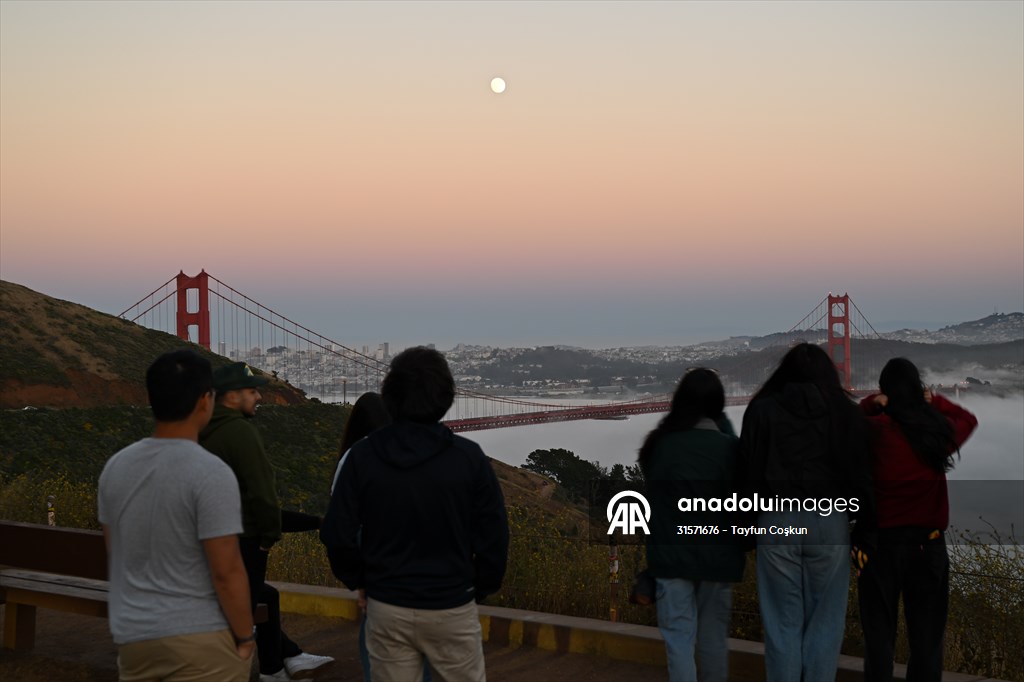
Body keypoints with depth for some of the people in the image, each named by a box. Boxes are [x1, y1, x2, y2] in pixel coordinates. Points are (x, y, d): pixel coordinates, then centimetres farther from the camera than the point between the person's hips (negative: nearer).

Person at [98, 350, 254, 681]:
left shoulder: (115, 466, 2)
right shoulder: (211, 473, -18)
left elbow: (114, 553, 13)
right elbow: (226, 572, -18)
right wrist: (244, 636, -6)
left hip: (133, 634, 6)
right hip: (199, 636, -6)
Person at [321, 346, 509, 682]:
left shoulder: (363, 455, -8)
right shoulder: (468, 456, -11)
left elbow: (338, 534, -7)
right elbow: (493, 536, -8)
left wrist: (360, 581, 10)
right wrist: (480, 589, 8)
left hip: (386, 608, 2)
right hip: (452, 608, -1)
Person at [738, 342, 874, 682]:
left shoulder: (761, 410, 3)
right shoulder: (846, 412, 3)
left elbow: (747, 473, 3)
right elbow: (860, 474, 2)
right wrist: (866, 525, 8)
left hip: (776, 522, 0)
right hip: (829, 520, 0)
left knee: (783, 623, 6)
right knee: (824, 622, 7)